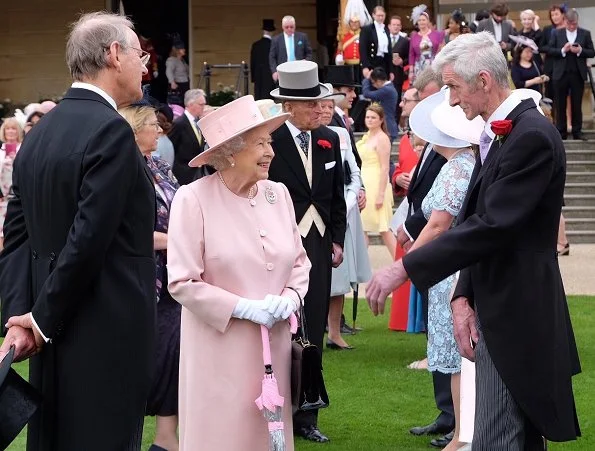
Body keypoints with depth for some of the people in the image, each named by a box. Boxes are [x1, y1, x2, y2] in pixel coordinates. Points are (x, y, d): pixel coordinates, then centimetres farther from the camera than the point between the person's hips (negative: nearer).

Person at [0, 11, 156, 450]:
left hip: (55, 338, 8)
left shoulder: (40, 132, 10)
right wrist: (42, 319, -10)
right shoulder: (110, 131, -15)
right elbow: (89, 239, -20)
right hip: (108, 335, -8)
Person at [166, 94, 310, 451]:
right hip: (221, 351, -5)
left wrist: (290, 297, -5)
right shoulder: (193, 199, -11)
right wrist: (244, 308, -16)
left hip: (273, 346, 5)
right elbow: (183, 282, -12)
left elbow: (299, 261, 15)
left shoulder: (278, 194, 6)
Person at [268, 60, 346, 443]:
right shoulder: (270, 141, -10)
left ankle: (306, 416, 15)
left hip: (319, 243, 6)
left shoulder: (329, 141, 9)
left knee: (313, 332, 9)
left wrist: (337, 239, 9)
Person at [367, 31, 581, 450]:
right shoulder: (497, 133, 13)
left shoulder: (532, 136, -17)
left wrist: (404, 268, -21)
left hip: (513, 316, -10)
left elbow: (492, 226, -23)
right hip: (496, 308, 10)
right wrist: (464, 297, 0)